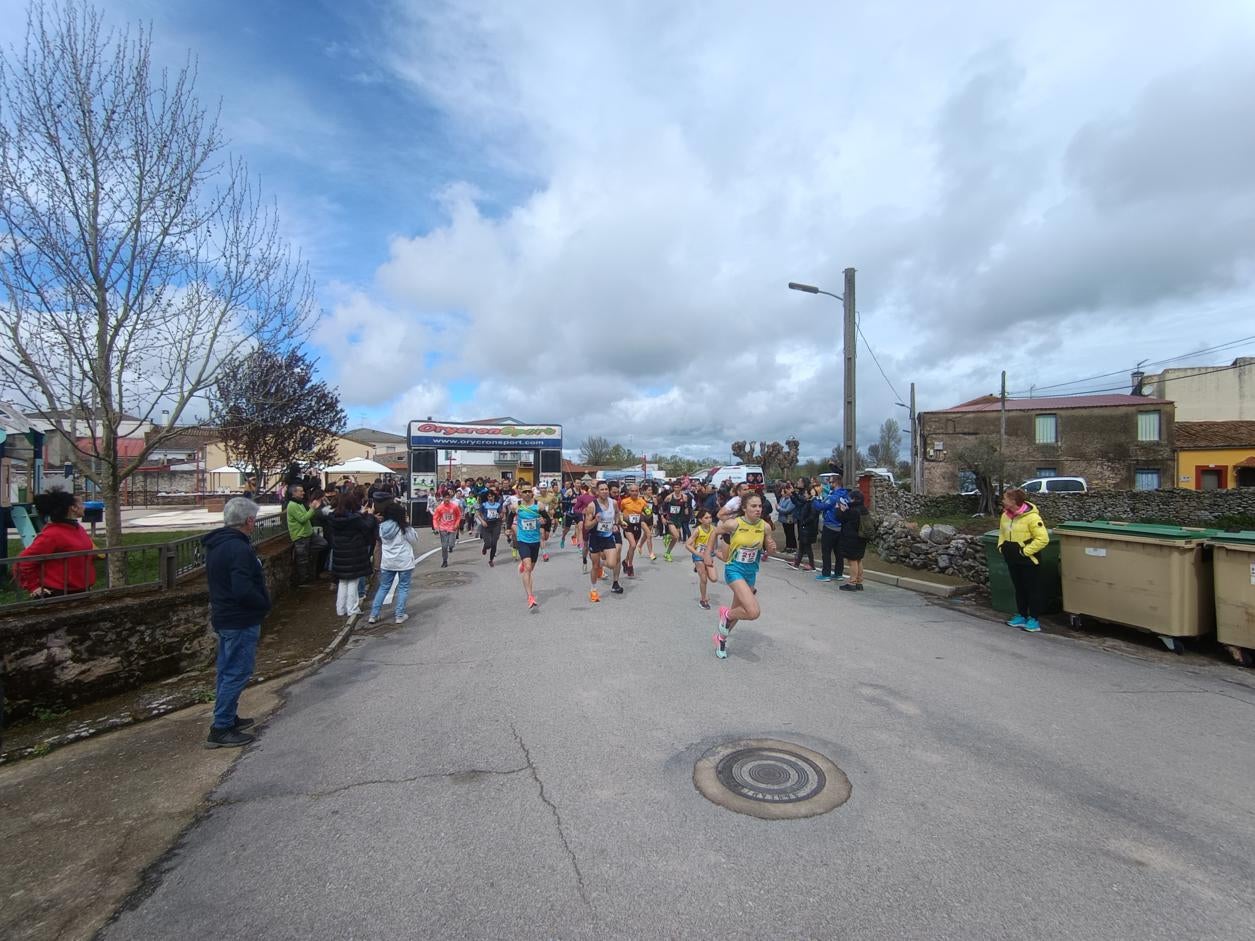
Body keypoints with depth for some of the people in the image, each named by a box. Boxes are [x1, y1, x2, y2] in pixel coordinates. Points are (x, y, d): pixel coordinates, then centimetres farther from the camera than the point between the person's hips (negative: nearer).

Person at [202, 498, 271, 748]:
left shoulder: (216, 544, 9)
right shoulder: (239, 548, -24)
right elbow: (243, 589, -30)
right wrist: (264, 605, -12)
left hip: (223, 617, 10)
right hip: (241, 621, -10)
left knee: (227, 671, 19)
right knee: (237, 673, -1)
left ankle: (228, 717, 32)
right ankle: (221, 729, 7)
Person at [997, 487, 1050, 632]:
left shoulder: (1032, 517, -18)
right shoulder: (1006, 515, 5)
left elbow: (1043, 539, -20)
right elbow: (1002, 533, 21)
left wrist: (1025, 551, -19)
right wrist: (1001, 546, 7)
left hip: (1028, 560, -7)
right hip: (1012, 560, 7)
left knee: (1032, 589, 4)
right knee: (1019, 589, 16)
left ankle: (1034, 620, 12)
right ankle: (1021, 616, 27)